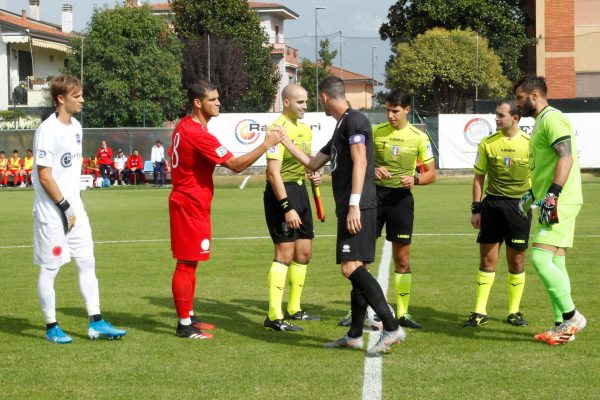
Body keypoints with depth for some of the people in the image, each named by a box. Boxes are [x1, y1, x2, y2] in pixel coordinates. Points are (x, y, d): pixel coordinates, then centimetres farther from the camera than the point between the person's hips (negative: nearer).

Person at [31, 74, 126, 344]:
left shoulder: (76, 127, 9)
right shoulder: (48, 130, -16)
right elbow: (44, 175, -18)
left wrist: (73, 206, 10)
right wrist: (65, 208, -15)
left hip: (75, 208, 8)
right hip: (52, 212, -8)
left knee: (87, 262, 8)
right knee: (49, 268, 2)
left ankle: (96, 323, 13)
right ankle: (51, 327, 12)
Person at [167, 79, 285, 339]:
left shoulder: (183, 127, 9)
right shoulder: (199, 134, -23)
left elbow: (172, 154, 22)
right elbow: (236, 165, -24)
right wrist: (267, 144, -21)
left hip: (183, 199, 10)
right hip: (191, 205, -10)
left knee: (189, 263, 17)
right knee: (187, 264, -5)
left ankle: (188, 316, 26)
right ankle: (184, 325, 0)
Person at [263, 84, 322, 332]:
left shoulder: (305, 129, 12)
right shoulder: (279, 129, -16)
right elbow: (273, 172, -22)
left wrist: (313, 174, 5)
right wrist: (286, 207, -26)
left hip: (300, 190, 9)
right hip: (281, 192, -9)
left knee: (304, 252, 13)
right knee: (285, 253, -11)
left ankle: (294, 309, 25)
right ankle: (274, 317, -9)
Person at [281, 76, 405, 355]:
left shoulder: (354, 120, -7)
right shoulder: (341, 127, 24)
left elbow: (360, 162, -17)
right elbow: (313, 163, 32)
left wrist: (354, 205, -23)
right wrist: (286, 142, 35)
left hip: (358, 209, -10)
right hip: (349, 209, 10)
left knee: (351, 267, -18)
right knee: (356, 269, 11)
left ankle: (392, 328, -20)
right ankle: (355, 336, 16)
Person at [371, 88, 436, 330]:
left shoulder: (419, 137, 1)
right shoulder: (375, 132, 2)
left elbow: (431, 174, 4)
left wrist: (415, 179, -16)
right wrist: (373, 170, -14)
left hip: (401, 197, 0)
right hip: (374, 193, 0)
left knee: (402, 258, 3)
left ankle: (402, 313, 13)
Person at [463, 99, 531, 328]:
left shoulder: (529, 144, -2)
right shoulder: (487, 143, 3)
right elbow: (479, 177, 7)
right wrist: (476, 208, 2)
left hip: (519, 205, -1)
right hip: (492, 204, 1)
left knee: (516, 261, 5)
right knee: (487, 259, 2)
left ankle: (514, 311, 17)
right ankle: (480, 312, 7)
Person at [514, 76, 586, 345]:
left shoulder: (552, 119, -11)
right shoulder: (542, 121, 21)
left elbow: (566, 156, -23)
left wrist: (553, 194, -29)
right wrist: (532, 194, 29)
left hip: (560, 203, -11)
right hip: (554, 204, 11)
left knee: (540, 257, -17)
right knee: (555, 264, 10)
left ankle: (571, 317, -9)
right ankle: (563, 326, 14)